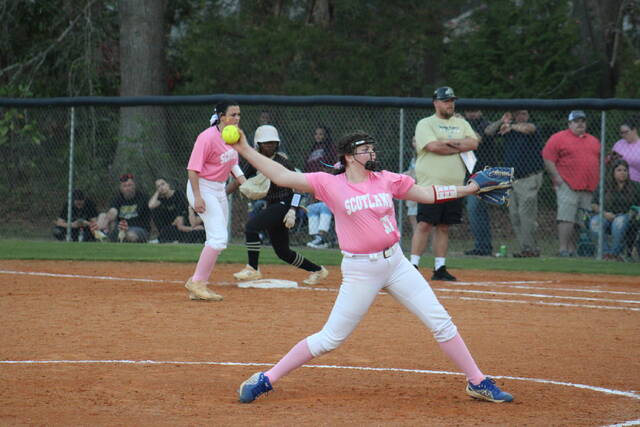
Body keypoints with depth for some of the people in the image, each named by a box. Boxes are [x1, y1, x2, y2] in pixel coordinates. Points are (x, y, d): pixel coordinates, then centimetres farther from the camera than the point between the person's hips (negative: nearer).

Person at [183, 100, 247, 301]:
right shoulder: (208, 137, -22)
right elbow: (193, 168, -22)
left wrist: (243, 181, 5)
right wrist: (197, 197, -27)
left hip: (220, 189, 9)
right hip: (203, 188, -9)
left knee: (219, 239, 11)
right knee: (218, 237, -18)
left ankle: (198, 286, 18)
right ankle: (196, 281, -8)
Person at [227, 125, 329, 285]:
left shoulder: (282, 162, -12)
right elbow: (239, 180, 4)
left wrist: (292, 211, -20)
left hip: (284, 204, -8)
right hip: (272, 206, 8)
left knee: (252, 225, -24)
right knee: (282, 252, 10)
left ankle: (253, 269, -18)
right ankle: (317, 270, 26)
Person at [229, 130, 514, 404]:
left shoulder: (387, 180, 5)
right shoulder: (330, 184, -6)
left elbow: (426, 194, 14)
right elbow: (282, 176, -8)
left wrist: (468, 189, 10)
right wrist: (245, 150, -13)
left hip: (396, 263, 4)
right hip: (360, 271, -4)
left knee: (441, 322, 4)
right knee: (330, 338, -3)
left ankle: (477, 383, 15)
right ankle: (266, 380, 9)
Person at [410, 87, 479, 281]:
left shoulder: (461, 124, 16)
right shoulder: (425, 124, 0)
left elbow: (473, 143, -1)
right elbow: (433, 146, -16)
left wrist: (446, 142, -11)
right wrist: (459, 147, -6)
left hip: (454, 185, 5)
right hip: (431, 184, -5)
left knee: (444, 227, 7)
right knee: (424, 224, -10)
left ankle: (440, 268, 10)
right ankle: (413, 266, -9)